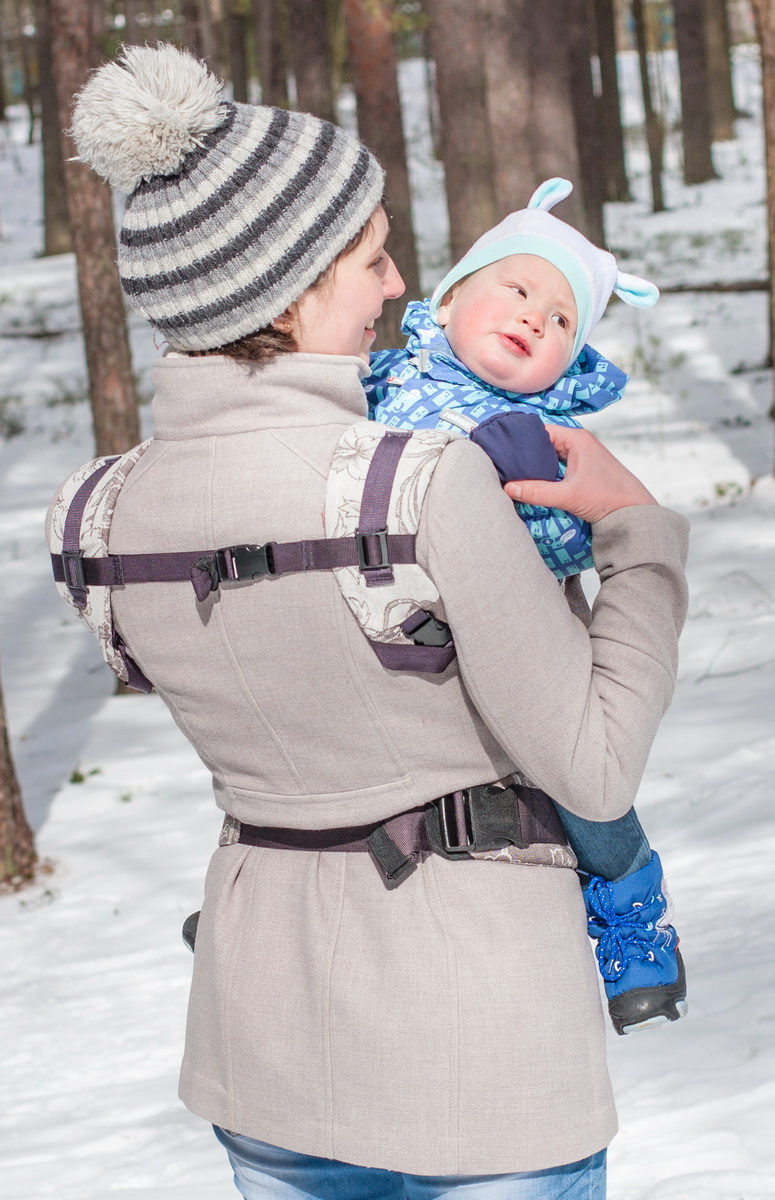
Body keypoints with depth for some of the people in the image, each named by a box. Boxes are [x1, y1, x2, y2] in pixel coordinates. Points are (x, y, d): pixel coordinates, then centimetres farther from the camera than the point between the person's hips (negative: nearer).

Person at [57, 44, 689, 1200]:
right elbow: (597, 770, -16)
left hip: (265, 1037, 6)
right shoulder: (427, 485, -23)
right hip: (475, 1048, -6)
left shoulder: (119, 510, -4)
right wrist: (640, 532, -4)